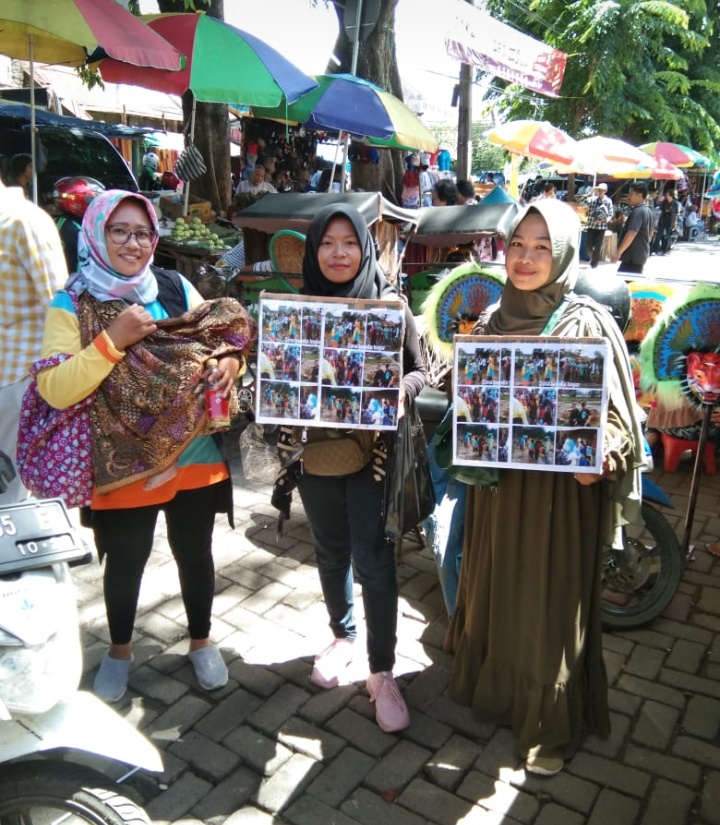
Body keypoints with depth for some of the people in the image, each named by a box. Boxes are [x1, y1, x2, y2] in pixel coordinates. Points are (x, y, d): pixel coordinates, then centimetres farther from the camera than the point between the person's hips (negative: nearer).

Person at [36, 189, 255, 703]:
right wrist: (114, 340, -24)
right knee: (125, 562, 17)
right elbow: (55, 390, -16)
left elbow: (223, 338, 12)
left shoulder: (177, 288, 1)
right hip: (123, 466, -2)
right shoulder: (72, 304, -8)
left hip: (195, 458, 2)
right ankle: (119, 649, 44)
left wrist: (230, 362, -11)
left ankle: (201, 641, 42)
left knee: (194, 552, 17)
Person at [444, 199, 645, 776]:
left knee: (550, 600, 7)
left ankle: (552, 725, 29)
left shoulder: (589, 324, -10)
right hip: (498, 483, 5)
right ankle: (495, 685, 44)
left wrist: (600, 458, -28)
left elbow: (615, 411, -9)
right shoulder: (493, 322, 5)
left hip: (561, 487, -5)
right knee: (494, 587, 19)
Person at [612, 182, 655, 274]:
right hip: (641, 254, 11)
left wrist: (618, 252, -29)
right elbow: (649, 233, 24)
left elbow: (631, 234, -27)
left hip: (632, 256, -11)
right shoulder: (648, 211, 16)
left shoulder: (638, 212, -16)